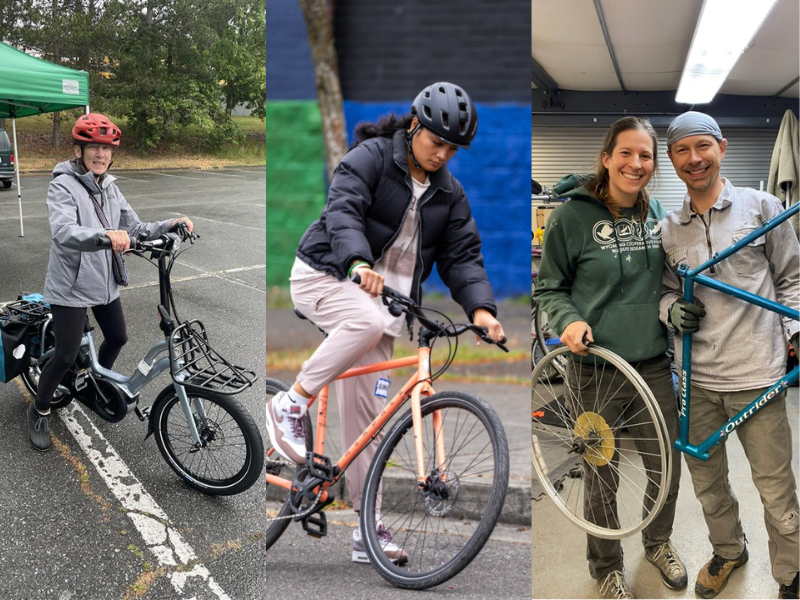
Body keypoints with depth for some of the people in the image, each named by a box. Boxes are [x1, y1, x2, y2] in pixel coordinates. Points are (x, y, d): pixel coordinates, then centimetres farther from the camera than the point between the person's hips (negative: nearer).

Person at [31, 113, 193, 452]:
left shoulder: (109, 188, 6)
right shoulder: (63, 186, -17)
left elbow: (135, 229, 4)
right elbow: (64, 232, -34)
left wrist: (170, 225, -13)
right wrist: (106, 234, -52)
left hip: (104, 282, 7)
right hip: (72, 286, -7)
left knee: (117, 338, 20)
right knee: (66, 356, -3)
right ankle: (39, 411, 21)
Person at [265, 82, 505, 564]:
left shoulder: (450, 194, 9)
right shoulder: (369, 157, -6)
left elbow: (463, 256, 2)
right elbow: (343, 210, -21)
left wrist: (480, 308, -16)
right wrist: (359, 264, -41)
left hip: (383, 297, 5)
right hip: (325, 275, -4)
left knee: (367, 411, 0)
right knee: (368, 322, -39)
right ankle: (291, 406, -20)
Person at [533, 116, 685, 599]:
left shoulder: (655, 211, 5)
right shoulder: (573, 215, -11)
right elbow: (549, 287, -3)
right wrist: (568, 320, -20)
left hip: (655, 362, 5)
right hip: (598, 365, -4)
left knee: (667, 467, 15)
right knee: (602, 479, 9)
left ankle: (659, 541, 45)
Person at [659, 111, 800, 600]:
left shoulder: (761, 206, 0)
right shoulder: (668, 229, 8)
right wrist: (672, 309, -4)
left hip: (755, 374, -3)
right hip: (695, 379, 4)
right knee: (707, 481, 18)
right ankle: (728, 550, 42)